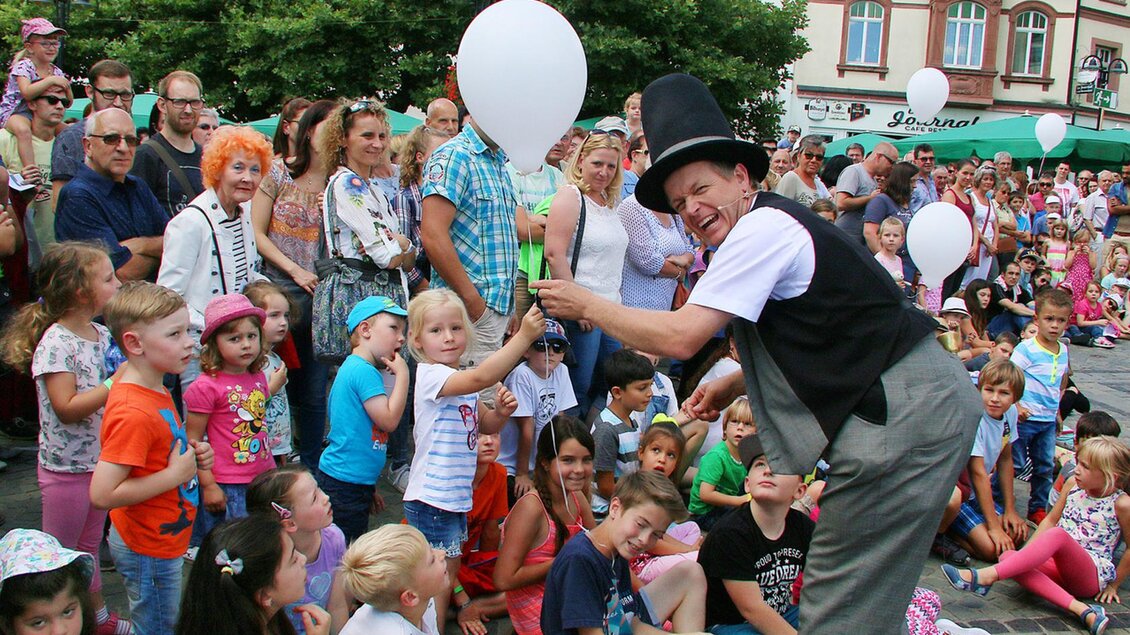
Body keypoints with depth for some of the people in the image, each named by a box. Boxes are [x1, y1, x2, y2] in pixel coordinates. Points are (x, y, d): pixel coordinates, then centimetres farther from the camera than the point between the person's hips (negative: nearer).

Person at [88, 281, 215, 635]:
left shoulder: (156, 391, 2)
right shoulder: (134, 413, -28)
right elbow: (102, 495, -33)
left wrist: (190, 455, 0)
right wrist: (174, 474, -25)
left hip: (164, 543, 9)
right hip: (149, 552, -9)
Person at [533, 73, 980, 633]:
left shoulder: (762, 227, -14)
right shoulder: (775, 224, 16)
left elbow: (679, 337, -19)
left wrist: (585, 305, -6)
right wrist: (734, 384, 16)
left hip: (906, 414, -10)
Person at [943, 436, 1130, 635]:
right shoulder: (1073, 484, 8)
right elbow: (1051, 520, 15)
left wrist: (1113, 585, 5)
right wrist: (1027, 552, 4)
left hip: (1094, 574, -6)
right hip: (1060, 567, 6)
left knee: (1058, 535, -36)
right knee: (1008, 556, -25)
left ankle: (987, 576, -48)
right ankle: (1081, 609, -38)